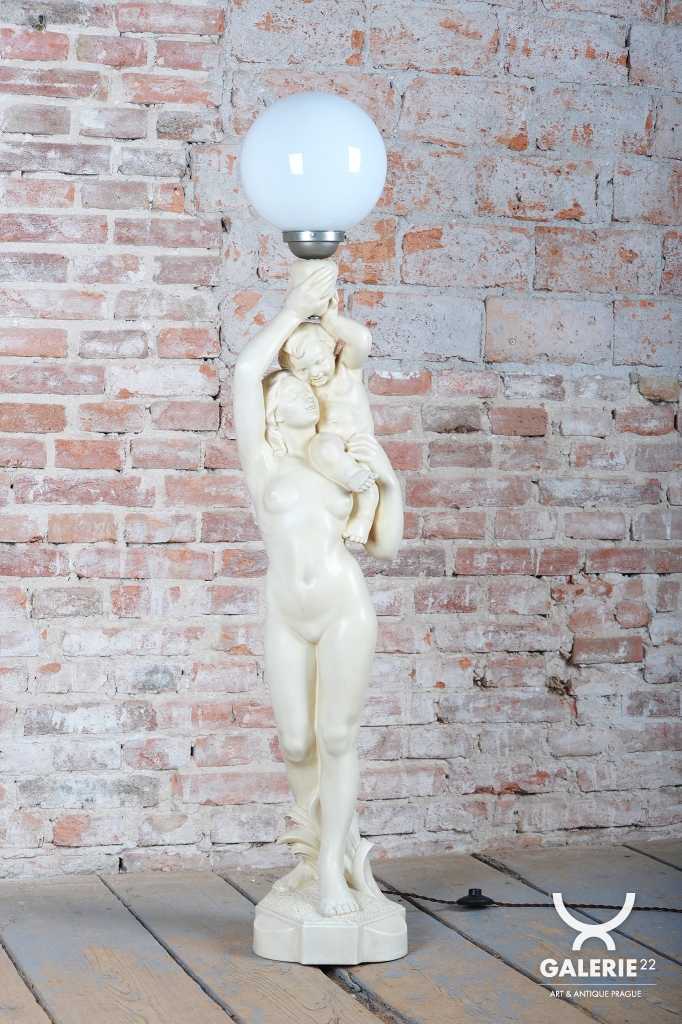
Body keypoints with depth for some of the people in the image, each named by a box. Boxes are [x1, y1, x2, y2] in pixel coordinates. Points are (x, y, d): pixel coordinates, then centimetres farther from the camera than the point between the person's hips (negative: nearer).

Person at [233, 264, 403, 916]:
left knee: (336, 736, -2)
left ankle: (333, 865, 7)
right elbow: (245, 369, -2)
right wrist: (294, 310, 6)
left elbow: (385, 546, 15)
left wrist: (388, 480, 3)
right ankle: (313, 852, 24)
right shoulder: (261, 463, 8)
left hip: (345, 610, 0)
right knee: (296, 745, 4)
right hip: (286, 620, 0)